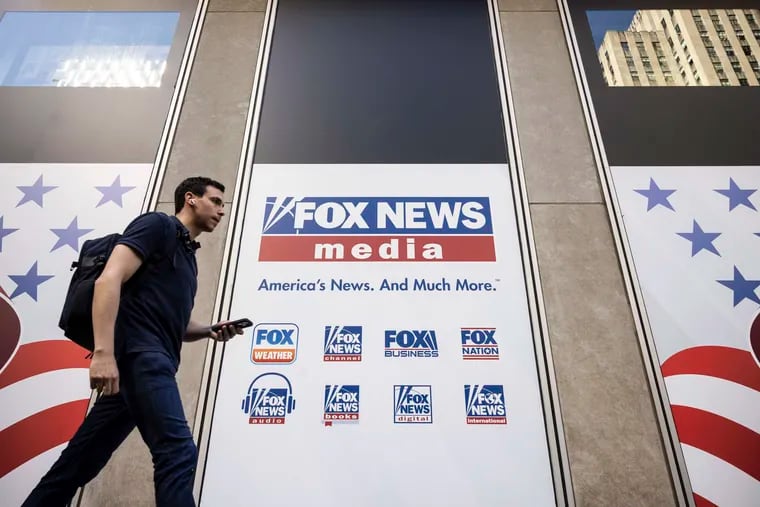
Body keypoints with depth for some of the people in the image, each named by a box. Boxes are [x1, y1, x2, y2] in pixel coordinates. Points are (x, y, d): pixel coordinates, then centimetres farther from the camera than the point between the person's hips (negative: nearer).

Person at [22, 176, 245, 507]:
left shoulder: (187, 256, 25)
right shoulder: (158, 224, 0)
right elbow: (109, 278, -14)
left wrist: (210, 331, 10)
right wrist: (103, 352, -24)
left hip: (148, 358, 9)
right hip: (140, 353, -9)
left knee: (81, 461, 13)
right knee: (178, 451, -14)